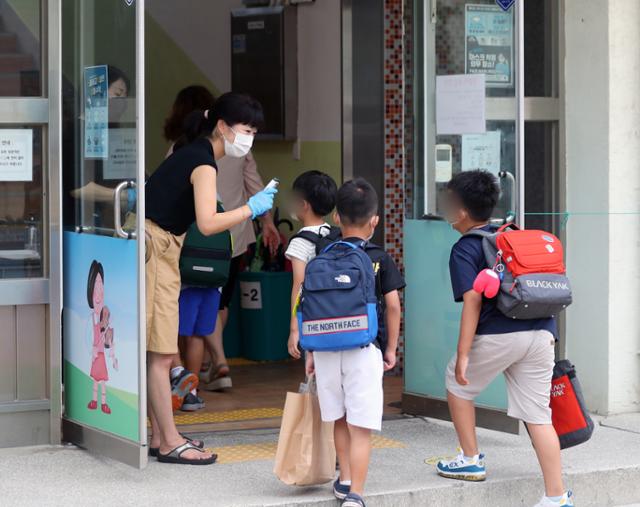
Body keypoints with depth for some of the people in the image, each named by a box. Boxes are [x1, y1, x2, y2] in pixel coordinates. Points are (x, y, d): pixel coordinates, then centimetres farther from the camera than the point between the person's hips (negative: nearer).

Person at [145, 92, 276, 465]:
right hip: (155, 248, -10)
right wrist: (251, 208, -18)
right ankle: (170, 443, -5)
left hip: (163, 248, 10)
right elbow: (208, 224, -26)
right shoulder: (203, 163, -15)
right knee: (160, 352, -7)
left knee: (161, 351, 12)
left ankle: (161, 436, 17)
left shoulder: (192, 153, 15)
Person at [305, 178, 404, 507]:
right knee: (361, 428, -3)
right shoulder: (380, 259, 0)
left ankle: (345, 480, 32)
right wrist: (391, 349, 10)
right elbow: (393, 306, -1)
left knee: (340, 420, 20)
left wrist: (311, 351, 12)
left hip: (327, 348, 3)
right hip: (364, 349, -3)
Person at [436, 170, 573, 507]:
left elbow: (473, 300, -12)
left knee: (457, 385, 21)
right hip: (542, 333, 6)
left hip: (497, 336, -6)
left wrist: (463, 354, -13)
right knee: (538, 415, 6)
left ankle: (471, 461, 26)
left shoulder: (465, 249, 0)